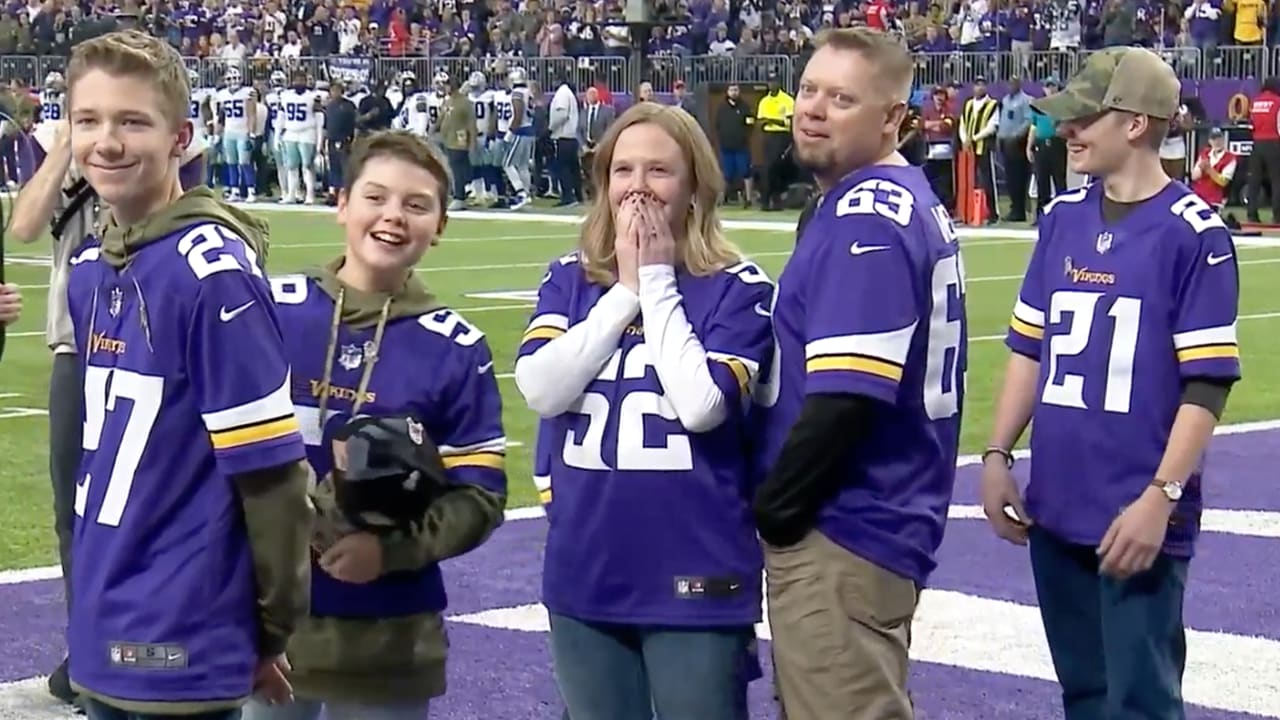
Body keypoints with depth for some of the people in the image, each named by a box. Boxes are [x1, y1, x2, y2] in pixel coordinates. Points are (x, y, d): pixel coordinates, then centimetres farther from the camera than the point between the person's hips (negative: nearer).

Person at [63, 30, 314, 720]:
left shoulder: (212, 270, -16)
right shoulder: (88, 269, 8)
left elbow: (272, 469, -15)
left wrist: (272, 627, -8)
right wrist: (102, 581, 18)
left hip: (183, 642, -7)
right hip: (103, 634, 7)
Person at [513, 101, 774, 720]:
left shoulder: (737, 289, -6)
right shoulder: (569, 280, 6)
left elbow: (702, 404, -20)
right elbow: (540, 388, -9)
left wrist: (656, 281, -12)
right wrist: (625, 289, -9)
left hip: (694, 581, -4)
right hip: (585, 575, 4)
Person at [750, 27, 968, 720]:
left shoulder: (867, 220, -18)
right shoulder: (903, 201, 14)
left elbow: (844, 400, -24)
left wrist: (769, 510, -12)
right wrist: (777, 502, 14)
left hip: (845, 531, -10)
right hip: (860, 524, 10)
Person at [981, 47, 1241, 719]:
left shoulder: (1195, 233, -10)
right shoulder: (1063, 217, 9)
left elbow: (1206, 384, -12)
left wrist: (1160, 497, -17)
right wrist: (998, 455, 9)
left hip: (1138, 516, -6)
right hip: (1056, 508, 6)